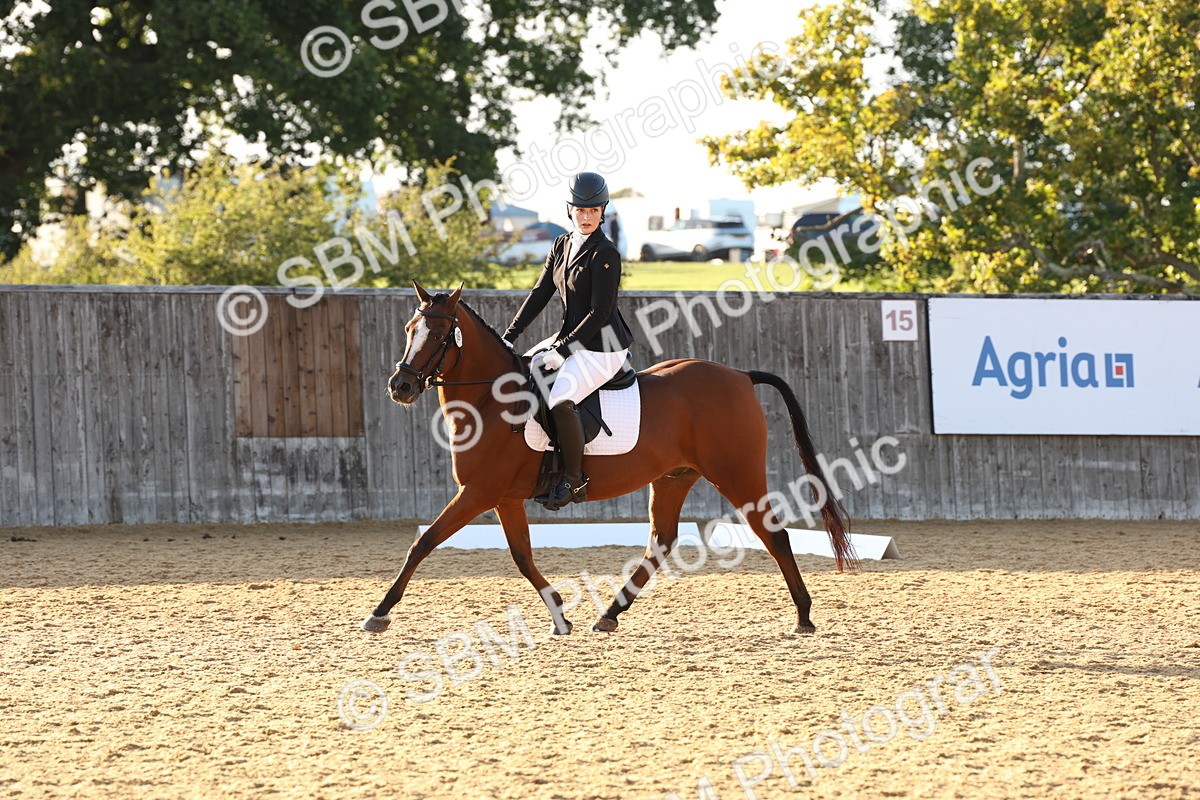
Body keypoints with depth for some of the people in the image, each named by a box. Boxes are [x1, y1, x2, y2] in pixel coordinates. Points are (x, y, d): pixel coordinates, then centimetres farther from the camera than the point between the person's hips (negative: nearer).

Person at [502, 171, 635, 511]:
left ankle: (573, 481, -17)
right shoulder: (563, 245, 9)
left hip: (603, 346, -10)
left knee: (560, 400, -31)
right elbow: (540, 293, 11)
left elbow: (600, 313, -19)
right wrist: (509, 337, 3)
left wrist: (561, 351, -20)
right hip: (571, 339, 10)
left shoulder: (605, 254, -16)